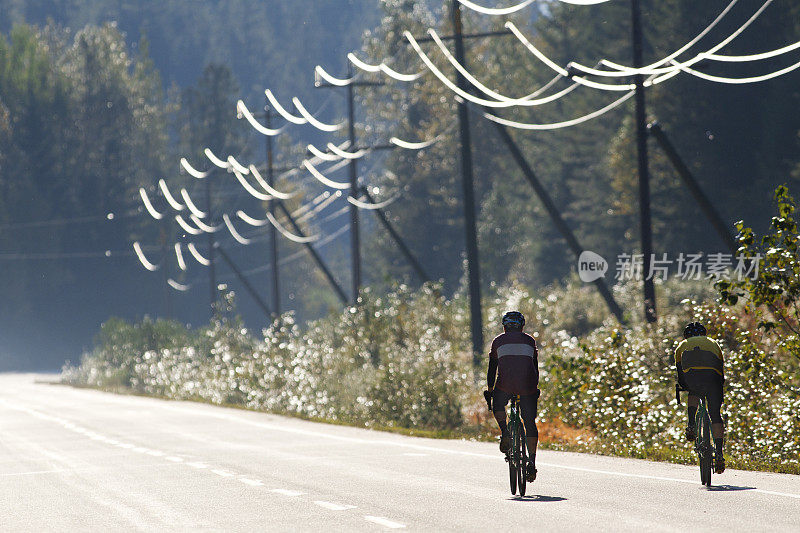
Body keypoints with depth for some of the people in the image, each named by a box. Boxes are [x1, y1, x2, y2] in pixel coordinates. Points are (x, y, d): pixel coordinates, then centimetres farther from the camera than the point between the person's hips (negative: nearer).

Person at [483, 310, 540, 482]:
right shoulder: (530, 341, 20)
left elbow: (492, 369, 16)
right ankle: (532, 461, 3)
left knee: (498, 404, 30)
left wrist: (489, 391, 23)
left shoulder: (498, 341, 16)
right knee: (530, 423, 10)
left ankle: (505, 433, 7)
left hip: (506, 384, -1)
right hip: (528, 385, 1)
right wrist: (534, 388, 37)